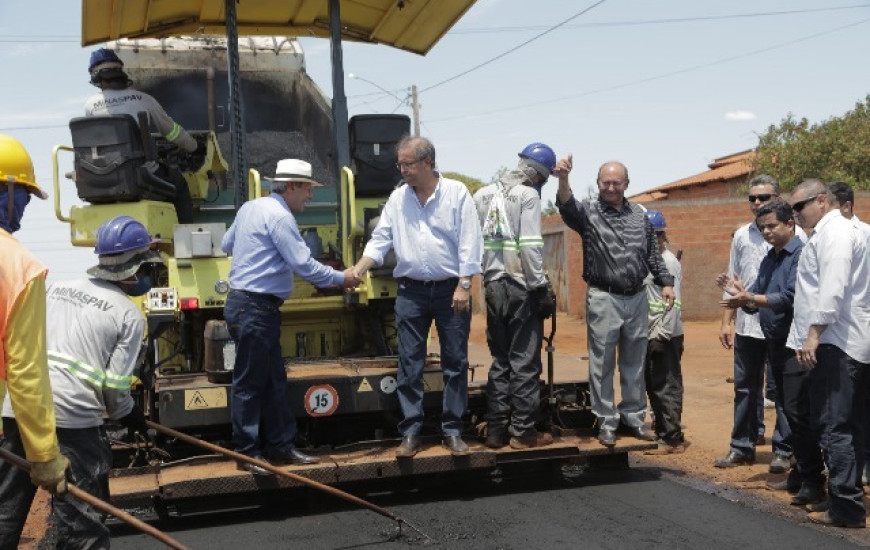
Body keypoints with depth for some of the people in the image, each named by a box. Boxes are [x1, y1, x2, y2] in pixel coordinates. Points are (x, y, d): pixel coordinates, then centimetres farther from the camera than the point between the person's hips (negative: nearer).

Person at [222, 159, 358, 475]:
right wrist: (341, 278, -6)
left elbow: (227, 244, 25)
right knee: (249, 383, -1)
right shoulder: (279, 217, -15)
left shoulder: (250, 208, 13)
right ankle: (247, 455, 7)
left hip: (243, 303, 10)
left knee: (273, 380, 14)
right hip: (255, 309, -10)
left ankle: (280, 446, 21)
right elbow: (304, 265, -17)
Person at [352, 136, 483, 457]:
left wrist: (464, 286, -12)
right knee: (409, 364, 4)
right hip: (411, 291, 3)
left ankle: (453, 430, 14)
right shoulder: (398, 198, 7)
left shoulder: (456, 193, -4)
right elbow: (381, 239, 6)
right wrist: (358, 270, -8)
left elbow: (469, 243, -7)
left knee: (455, 362, 4)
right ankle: (411, 433, 12)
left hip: (451, 289, -3)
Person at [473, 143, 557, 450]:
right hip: (521, 288, -6)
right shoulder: (528, 195, -7)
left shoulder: (483, 195, 11)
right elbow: (531, 246, -14)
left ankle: (496, 430, 15)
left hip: (493, 287, 6)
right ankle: (522, 432, 5)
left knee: (500, 361, 14)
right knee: (525, 361, 1)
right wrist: (541, 288, -10)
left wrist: (484, 275, 10)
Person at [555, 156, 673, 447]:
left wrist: (666, 282, 7)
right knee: (603, 363, 2)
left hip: (637, 299, 4)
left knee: (634, 362, 12)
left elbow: (653, 252, 17)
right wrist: (563, 180, -45)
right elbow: (567, 206, -26)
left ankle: (633, 417, 24)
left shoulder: (639, 214, 11)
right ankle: (606, 422, 11)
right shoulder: (588, 212, -3)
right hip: (604, 299, -4)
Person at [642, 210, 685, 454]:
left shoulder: (669, 262, -11)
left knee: (667, 387, -4)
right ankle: (661, 432, 24)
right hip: (650, 335, 9)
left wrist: (662, 334, -20)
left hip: (665, 336, -9)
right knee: (653, 385, 14)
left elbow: (674, 303, -18)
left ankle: (672, 439, 1)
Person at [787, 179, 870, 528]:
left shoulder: (835, 232, -9)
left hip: (835, 343, -11)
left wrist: (814, 333, -21)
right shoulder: (827, 233, 21)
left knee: (833, 427, -10)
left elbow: (833, 288, -20)